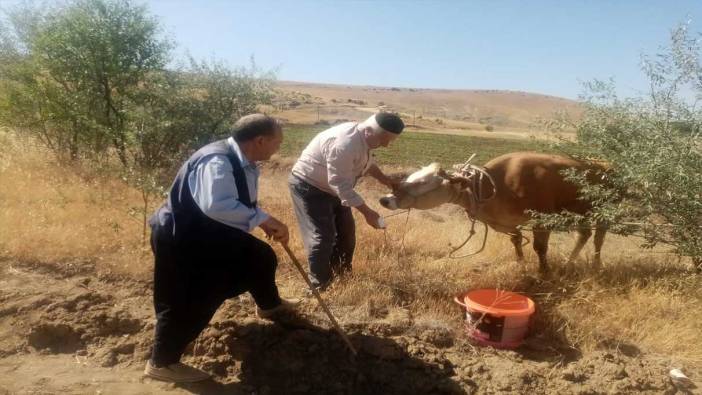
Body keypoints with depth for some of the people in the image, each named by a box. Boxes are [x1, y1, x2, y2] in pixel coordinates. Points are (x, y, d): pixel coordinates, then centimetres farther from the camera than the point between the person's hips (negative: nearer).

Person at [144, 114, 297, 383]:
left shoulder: (243, 164, -1)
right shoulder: (218, 161, -33)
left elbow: (239, 204, 13)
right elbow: (216, 205, -50)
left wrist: (265, 223, -1)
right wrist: (263, 218, -46)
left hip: (209, 234, 10)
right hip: (179, 239, -10)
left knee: (260, 257, 16)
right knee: (189, 302, -5)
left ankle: (269, 306, 43)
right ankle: (161, 363, 17)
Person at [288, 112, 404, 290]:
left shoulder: (362, 138, -5)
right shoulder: (344, 145, -36)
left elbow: (367, 163, 17)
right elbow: (342, 186, -34)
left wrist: (384, 179, 6)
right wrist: (367, 212, -31)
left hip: (331, 187, 10)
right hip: (309, 187, -10)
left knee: (346, 231, 14)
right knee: (322, 237, -11)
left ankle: (341, 275, 31)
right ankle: (319, 286, 5)